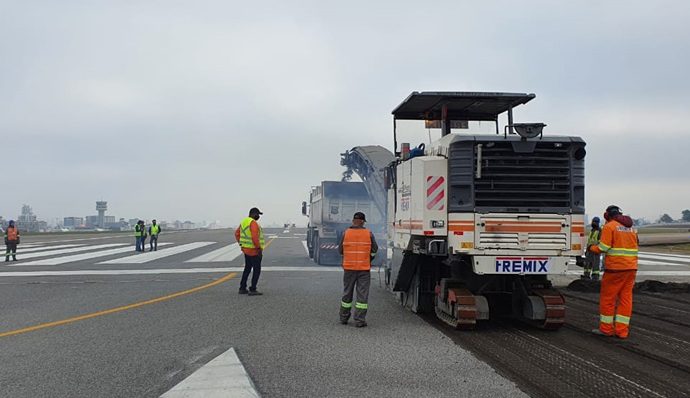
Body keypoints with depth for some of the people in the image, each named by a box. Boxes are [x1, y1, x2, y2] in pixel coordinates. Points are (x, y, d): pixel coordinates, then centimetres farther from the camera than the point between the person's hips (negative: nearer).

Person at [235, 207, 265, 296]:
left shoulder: (244, 222, 9)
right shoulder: (253, 223, -19)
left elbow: (237, 233, 17)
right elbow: (254, 237, -29)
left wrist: (241, 244, 18)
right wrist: (259, 248, -22)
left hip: (246, 249, 9)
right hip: (254, 251, -9)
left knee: (247, 269, 18)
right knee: (257, 270, -2)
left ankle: (242, 288, 22)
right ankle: (252, 290, -1)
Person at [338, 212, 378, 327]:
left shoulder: (346, 233, -3)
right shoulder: (369, 234, -4)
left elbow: (340, 250, 4)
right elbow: (374, 250, 4)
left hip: (349, 267, 2)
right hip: (364, 268, -1)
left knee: (347, 293, 14)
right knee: (362, 294, 2)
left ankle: (344, 318, 23)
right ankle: (359, 320, 0)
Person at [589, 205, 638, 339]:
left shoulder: (609, 226, -7)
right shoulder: (631, 228, 15)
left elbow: (603, 248, -12)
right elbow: (634, 247, 17)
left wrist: (592, 247, 6)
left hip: (615, 268, -6)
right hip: (631, 268, 7)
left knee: (607, 298, 4)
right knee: (626, 298, 7)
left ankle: (606, 328, 9)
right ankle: (622, 331, 8)